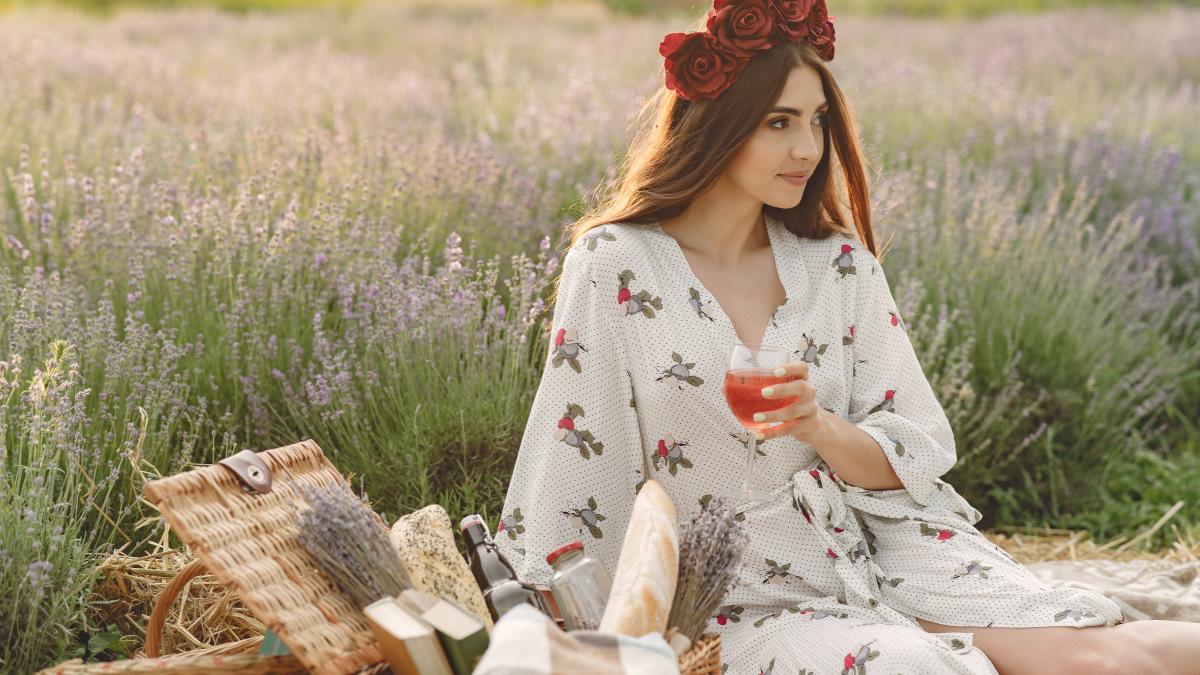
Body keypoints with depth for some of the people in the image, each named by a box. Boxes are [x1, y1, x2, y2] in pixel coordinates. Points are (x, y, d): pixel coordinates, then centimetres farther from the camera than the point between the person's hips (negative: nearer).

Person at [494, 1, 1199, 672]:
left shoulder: (841, 263, 6)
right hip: (743, 598, -3)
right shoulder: (615, 267, -7)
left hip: (877, 545, 3)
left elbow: (912, 460, 5)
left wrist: (822, 428, -15)